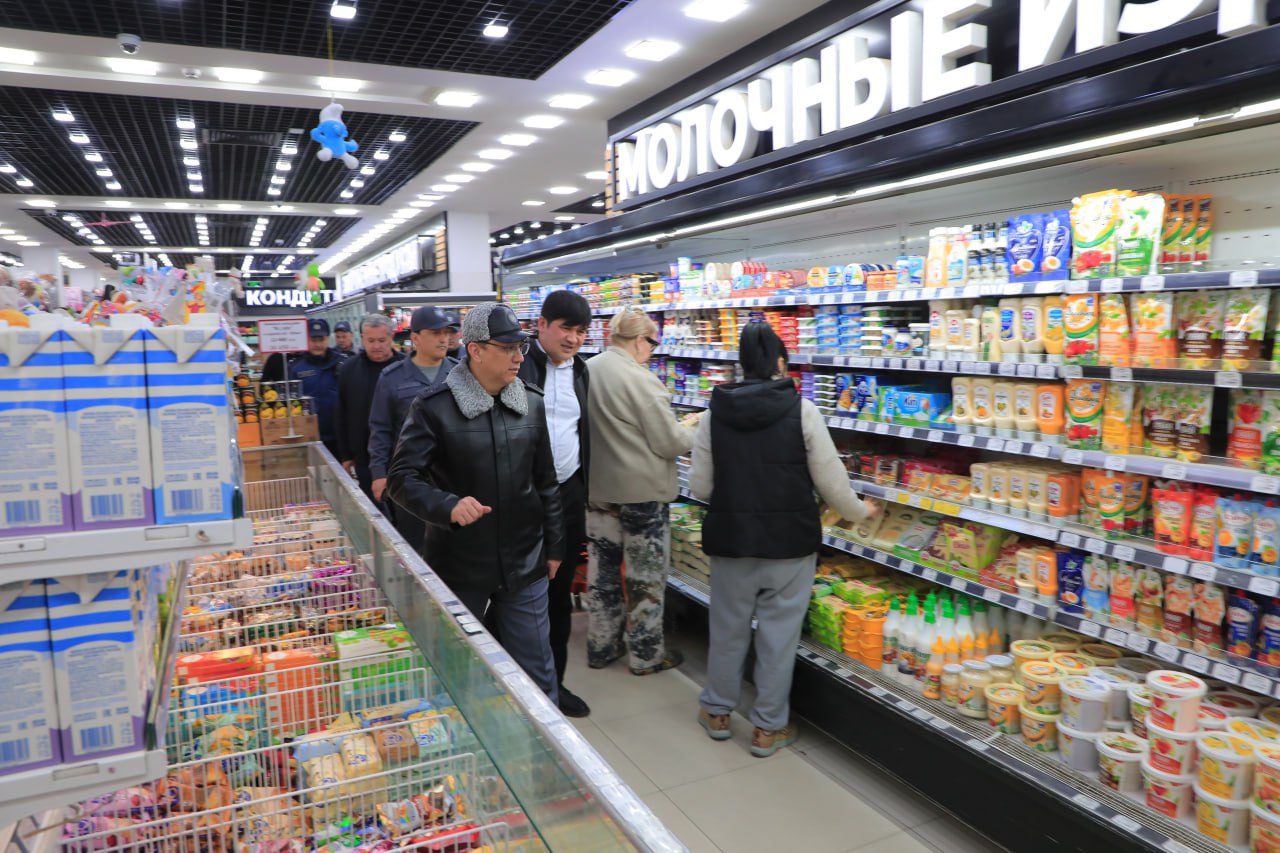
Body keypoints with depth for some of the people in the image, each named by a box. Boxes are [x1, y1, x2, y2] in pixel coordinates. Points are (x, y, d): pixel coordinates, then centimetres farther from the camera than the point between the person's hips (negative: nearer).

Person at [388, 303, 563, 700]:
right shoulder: (434, 407, -10)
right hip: (459, 564, -2)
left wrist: (553, 546, 13)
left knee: (537, 669, 9)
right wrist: (448, 506, -30)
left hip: (524, 563, 3)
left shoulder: (531, 403, 3)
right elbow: (402, 478, -12)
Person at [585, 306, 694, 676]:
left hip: (598, 488, 7)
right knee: (645, 576, 8)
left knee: (603, 570, 17)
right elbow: (669, 442, -17)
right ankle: (647, 654, 20)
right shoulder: (640, 380, -21)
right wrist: (697, 430, 3)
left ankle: (601, 646, 29)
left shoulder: (586, 371, 2)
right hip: (641, 491, -7)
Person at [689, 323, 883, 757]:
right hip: (789, 540, -2)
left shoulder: (715, 412, -6)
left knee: (728, 626, 17)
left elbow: (699, 486, -2)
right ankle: (768, 728, 24)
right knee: (779, 632, 11)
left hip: (730, 537, 2)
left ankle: (717, 711, 35)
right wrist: (859, 510, 13)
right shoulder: (801, 409, -11)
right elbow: (831, 480, -7)